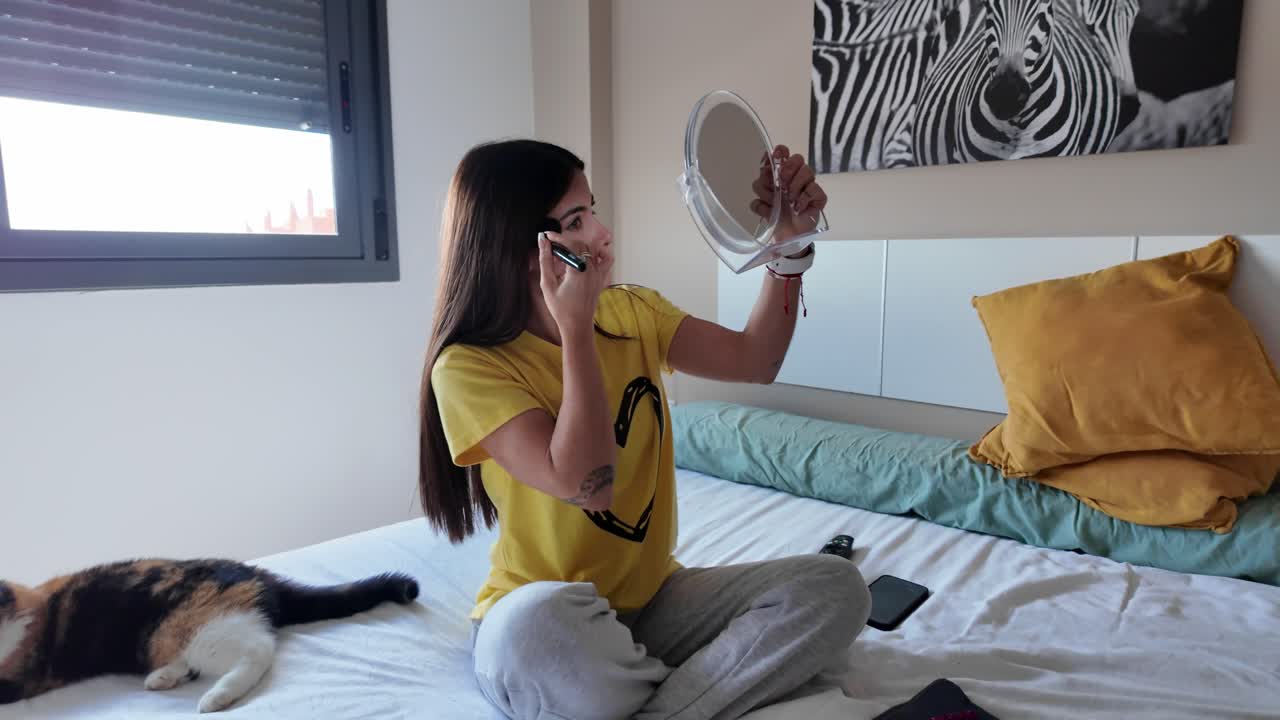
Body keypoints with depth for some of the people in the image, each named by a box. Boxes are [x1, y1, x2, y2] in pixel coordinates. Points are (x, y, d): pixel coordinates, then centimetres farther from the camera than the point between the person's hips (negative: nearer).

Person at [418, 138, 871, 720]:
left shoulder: (630, 312, 2)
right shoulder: (469, 366, -16)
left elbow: (754, 361, -1)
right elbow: (586, 485, -27)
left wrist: (787, 242, -12)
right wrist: (575, 327, -25)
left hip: (653, 599, 5)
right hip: (541, 621, -4)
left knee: (835, 587, -15)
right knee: (537, 622, -41)